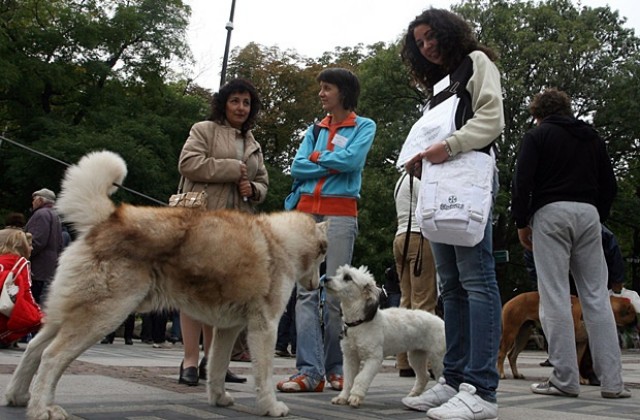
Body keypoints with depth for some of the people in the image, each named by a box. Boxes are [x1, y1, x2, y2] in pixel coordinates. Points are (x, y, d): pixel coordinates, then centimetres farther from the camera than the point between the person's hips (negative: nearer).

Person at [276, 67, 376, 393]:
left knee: (335, 292, -5)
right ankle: (309, 370, -7)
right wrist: (332, 165, -2)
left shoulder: (363, 126, 8)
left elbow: (351, 159, -10)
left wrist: (317, 157, 3)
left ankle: (335, 368, 6)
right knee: (306, 290, -5)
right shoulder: (315, 129, 21)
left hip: (340, 213, -4)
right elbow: (297, 167, 8)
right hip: (307, 210, 4)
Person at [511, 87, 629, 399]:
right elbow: (609, 184, 18)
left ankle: (565, 380, -5)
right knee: (596, 296, 5)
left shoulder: (537, 136, 5)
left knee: (555, 297, -4)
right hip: (589, 213, 5)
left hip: (551, 213, -4)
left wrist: (521, 222, 1)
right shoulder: (592, 137, 20)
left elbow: (522, 181, -6)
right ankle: (612, 381, 3)